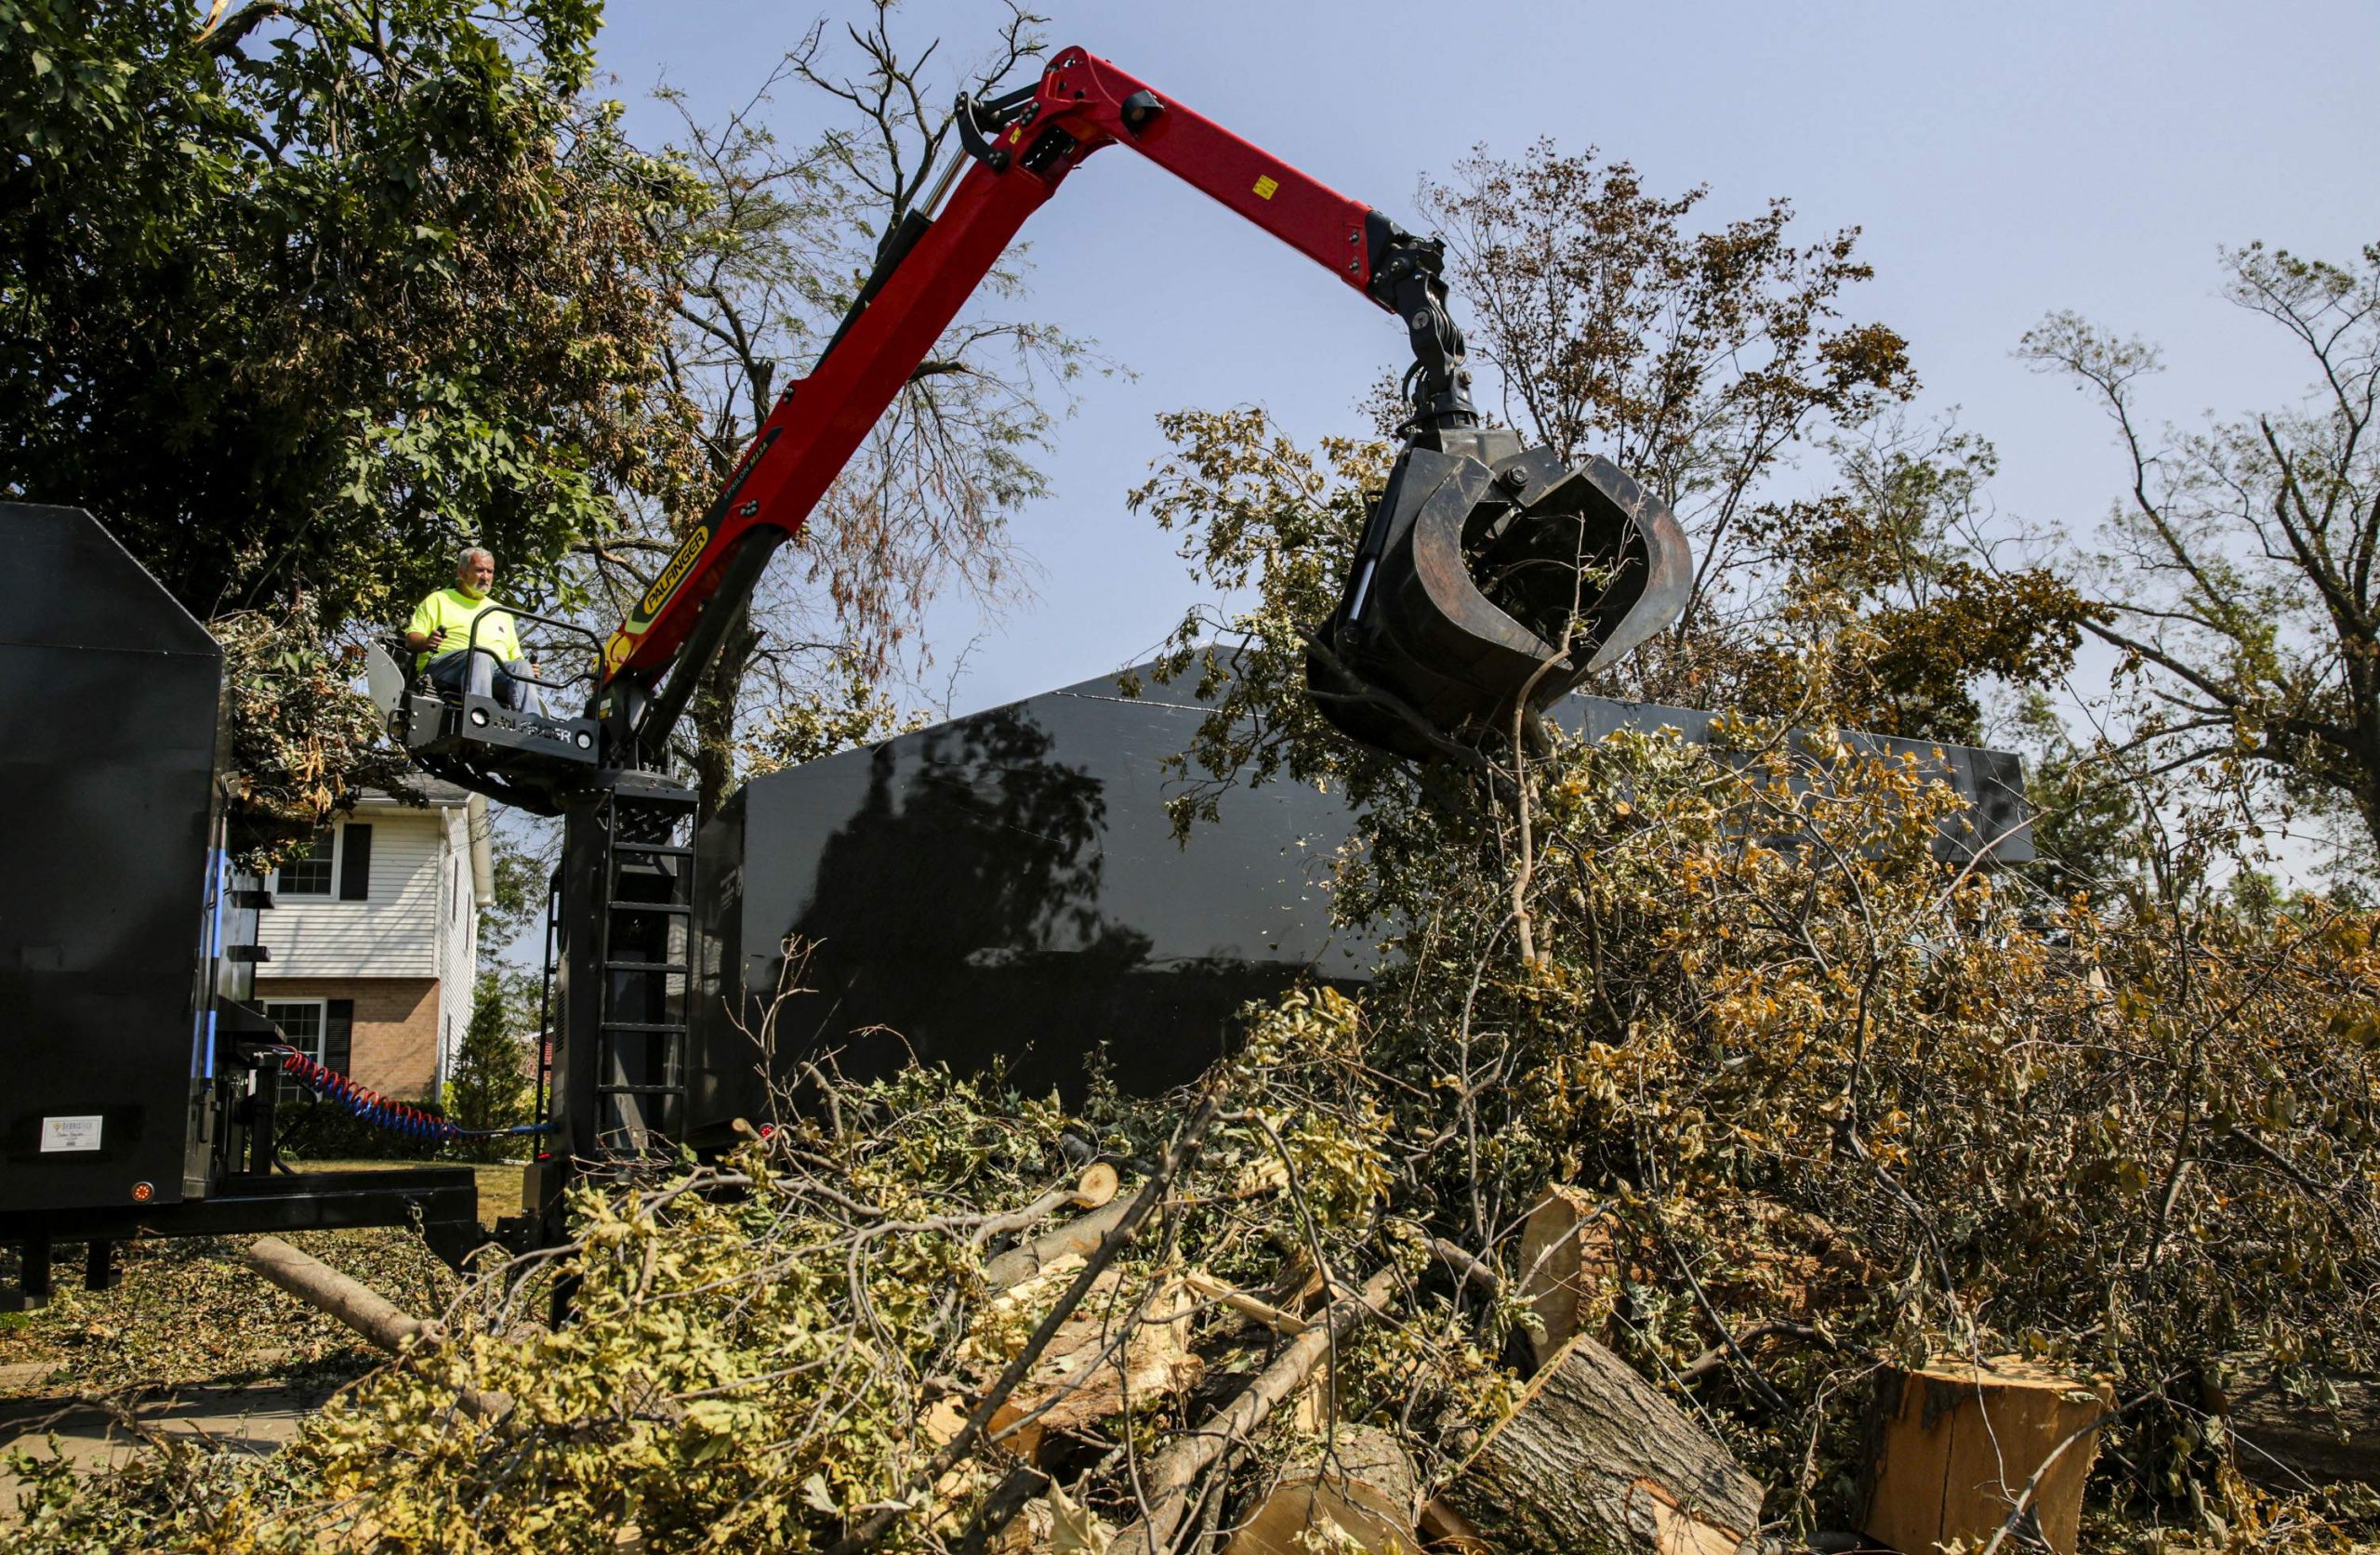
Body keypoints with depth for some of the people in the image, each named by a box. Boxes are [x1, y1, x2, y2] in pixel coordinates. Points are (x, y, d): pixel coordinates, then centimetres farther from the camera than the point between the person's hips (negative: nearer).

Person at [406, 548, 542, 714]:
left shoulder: (501, 612, 34)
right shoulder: (439, 600, 22)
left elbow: (515, 655, 30)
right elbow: (412, 637, 11)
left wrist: (527, 668, 5)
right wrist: (426, 642, -15)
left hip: (497, 671, 4)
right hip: (445, 665, -3)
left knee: (522, 667, -30)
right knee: (479, 656, -37)